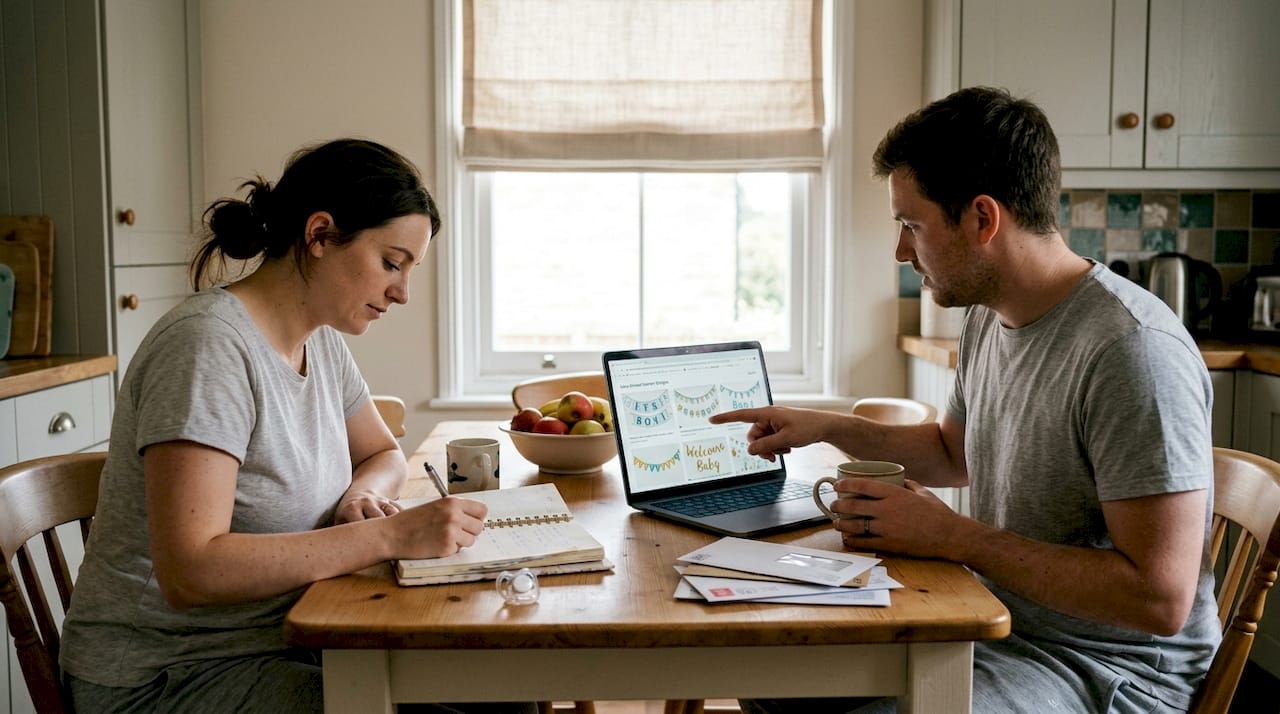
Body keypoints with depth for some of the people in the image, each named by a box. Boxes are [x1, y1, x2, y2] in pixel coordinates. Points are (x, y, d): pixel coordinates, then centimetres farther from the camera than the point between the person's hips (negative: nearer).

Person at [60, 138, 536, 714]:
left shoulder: (322, 341, 5)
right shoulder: (209, 344, -22)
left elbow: (384, 455, 20)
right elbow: (188, 571, -29)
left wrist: (362, 495, -4)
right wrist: (391, 535, -29)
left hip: (280, 642, 8)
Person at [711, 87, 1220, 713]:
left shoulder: (1132, 349, -25)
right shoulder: (987, 317, 5)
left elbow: (1161, 598, -27)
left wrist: (951, 536, -23)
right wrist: (829, 427, 13)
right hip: (995, 624, 9)